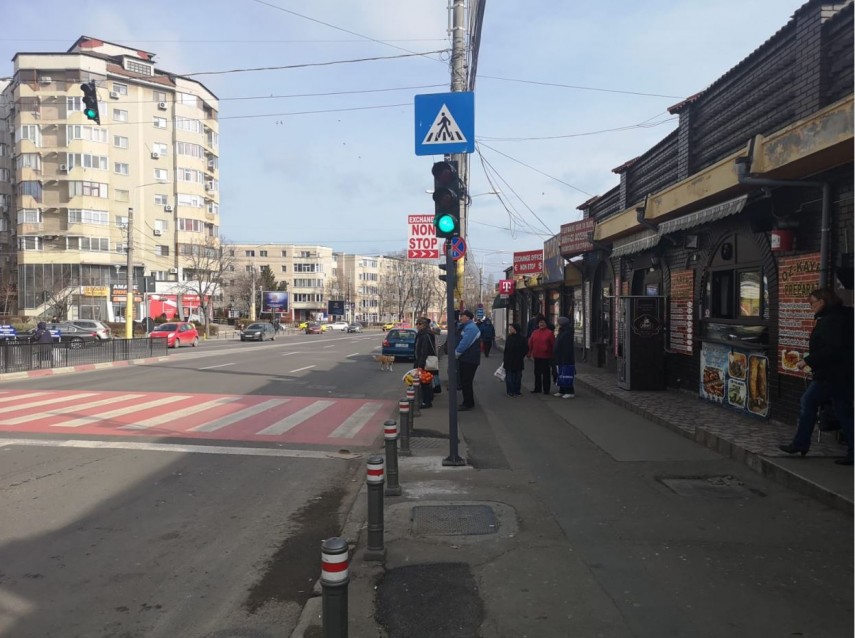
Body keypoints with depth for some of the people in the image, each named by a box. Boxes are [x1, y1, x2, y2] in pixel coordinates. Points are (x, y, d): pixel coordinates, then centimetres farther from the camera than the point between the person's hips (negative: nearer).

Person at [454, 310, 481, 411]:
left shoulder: (470, 328, -19)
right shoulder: (467, 327, 15)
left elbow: (464, 344, -24)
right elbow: (462, 342, 18)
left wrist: (455, 354, -13)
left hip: (469, 360, -10)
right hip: (466, 359, 10)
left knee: (466, 382, -3)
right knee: (465, 382, 16)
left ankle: (468, 404, 4)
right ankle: (468, 402, 25)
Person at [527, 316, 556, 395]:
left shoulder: (549, 333, -4)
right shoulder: (534, 333, 7)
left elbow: (553, 345, -4)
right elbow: (530, 344, 9)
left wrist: (553, 355, -6)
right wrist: (529, 353, 5)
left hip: (546, 357, -4)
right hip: (536, 357, 4)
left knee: (546, 373, 2)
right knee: (537, 373, 11)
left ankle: (546, 389, 9)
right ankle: (537, 388, 21)